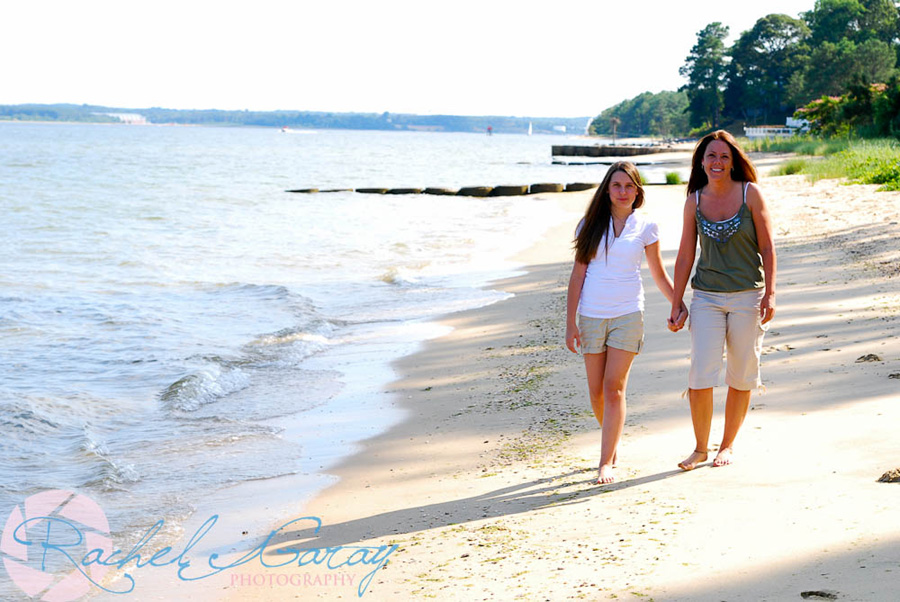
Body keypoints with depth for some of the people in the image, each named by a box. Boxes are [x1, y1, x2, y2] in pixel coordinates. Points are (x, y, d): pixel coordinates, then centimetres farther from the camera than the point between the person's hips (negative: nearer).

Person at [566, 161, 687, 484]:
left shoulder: (645, 227, 3)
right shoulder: (591, 225, 5)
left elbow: (659, 274, 13)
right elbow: (578, 273, 5)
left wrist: (680, 305, 8)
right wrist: (570, 322, 1)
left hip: (627, 314, -2)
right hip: (591, 315, 2)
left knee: (614, 387, -9)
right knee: (596, 391, 5)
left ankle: (606, 462, -6)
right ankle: (613, 443, 29)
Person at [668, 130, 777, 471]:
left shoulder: (750, 194, -4)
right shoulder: (694, 201, 3)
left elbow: (767, 247, -2)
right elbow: (685, 255, 7)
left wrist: (770, 293, -10)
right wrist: (675, 305, 6)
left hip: (747, 296, -1)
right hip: (707, 298, 1)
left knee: (741, 376, 7)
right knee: (701, 376, -7)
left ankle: (727, 445, 23)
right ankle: (700, 448, 9)